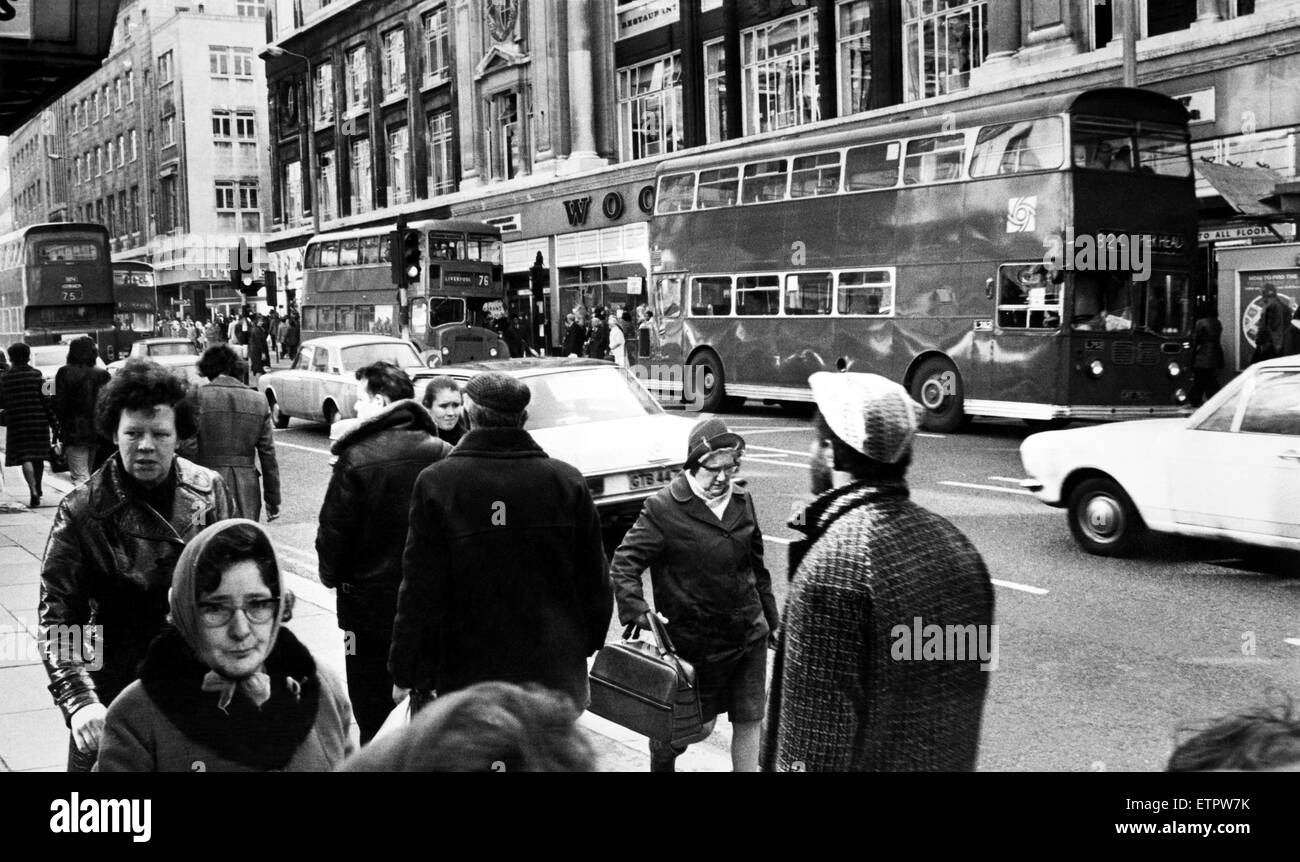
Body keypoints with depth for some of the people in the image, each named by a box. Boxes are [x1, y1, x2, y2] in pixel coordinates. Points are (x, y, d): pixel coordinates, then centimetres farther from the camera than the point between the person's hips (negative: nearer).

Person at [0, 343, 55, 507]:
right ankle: (38, 488, 31)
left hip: (16, 424, -1)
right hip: (38, 421, 1)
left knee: (25, 458, -3)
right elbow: (46, 401, -5)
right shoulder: (37, 375, -3)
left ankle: (34, 491, -18)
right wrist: (53, 422, 0)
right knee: (38, 457, 16)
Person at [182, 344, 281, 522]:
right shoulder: (258, 401, 6)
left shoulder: (196, 399, -4)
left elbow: (188, 451, -7)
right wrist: (273, 501, 12)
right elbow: (268, 454, 6)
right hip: (247, 496, 3)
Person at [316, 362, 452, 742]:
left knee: (375, 714, 7)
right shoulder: (443, 454, -5)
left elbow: (333, 530, -11)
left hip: (373, 600, -4)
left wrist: (332, 575, 7)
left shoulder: (356, 460, -16)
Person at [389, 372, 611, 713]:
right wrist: (587, 644, 20)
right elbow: (595, 585, 5)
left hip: (466, 678, -3)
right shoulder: (568, 482, -1)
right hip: (556, 678, 3)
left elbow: (419, 593, -8)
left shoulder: (436, 483, -10)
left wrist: (406, 674, 1)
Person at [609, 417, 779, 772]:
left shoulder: (742, 500, 6)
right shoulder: (663, 508, -13)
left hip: (750, 635, 5)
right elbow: (624, 562, -14)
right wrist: (636, 608, -29)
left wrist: (771, 616, 20)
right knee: (701, 725, 8)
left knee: (749, 720, 6)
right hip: (698, 642, -5)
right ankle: (661, 749, 40)